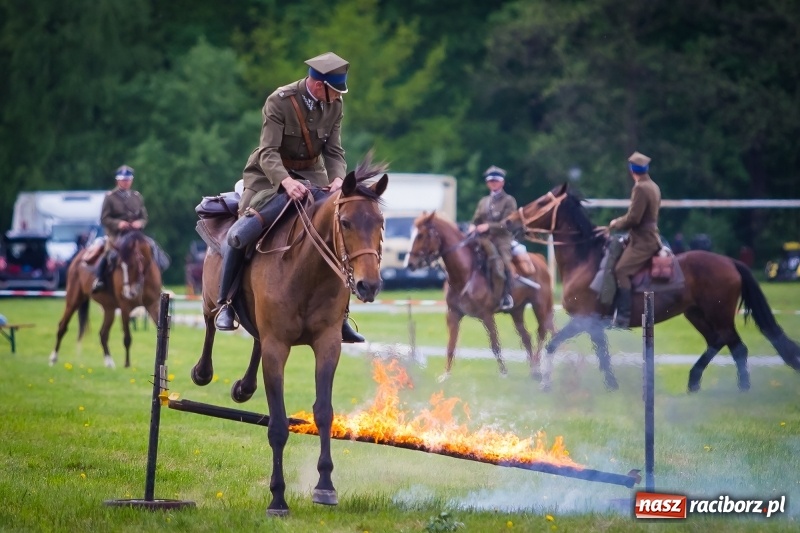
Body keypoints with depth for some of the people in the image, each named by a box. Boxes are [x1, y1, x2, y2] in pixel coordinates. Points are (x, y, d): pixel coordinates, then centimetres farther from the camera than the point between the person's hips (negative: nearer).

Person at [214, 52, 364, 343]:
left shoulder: (334, 106, -4)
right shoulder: (279, 101, -19)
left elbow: (334, 152, -2)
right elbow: (268, 152, -24)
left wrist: (337, 178, -24)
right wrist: (286, 181, -42)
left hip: (311, 177, 5)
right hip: (271, 175, -5)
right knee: (239, 234, -23)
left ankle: (339, 315, 5)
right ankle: (225, 304, -5)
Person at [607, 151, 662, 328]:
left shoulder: (641, 189, -17)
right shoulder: (653, 187, 13)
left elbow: (633, 218, -21)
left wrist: (616, 223, -4)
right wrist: (621, 222, 18)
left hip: (642, 241, -11)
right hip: (650, 236, 11)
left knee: (621, 271, -20)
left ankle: (622, 319, -28)